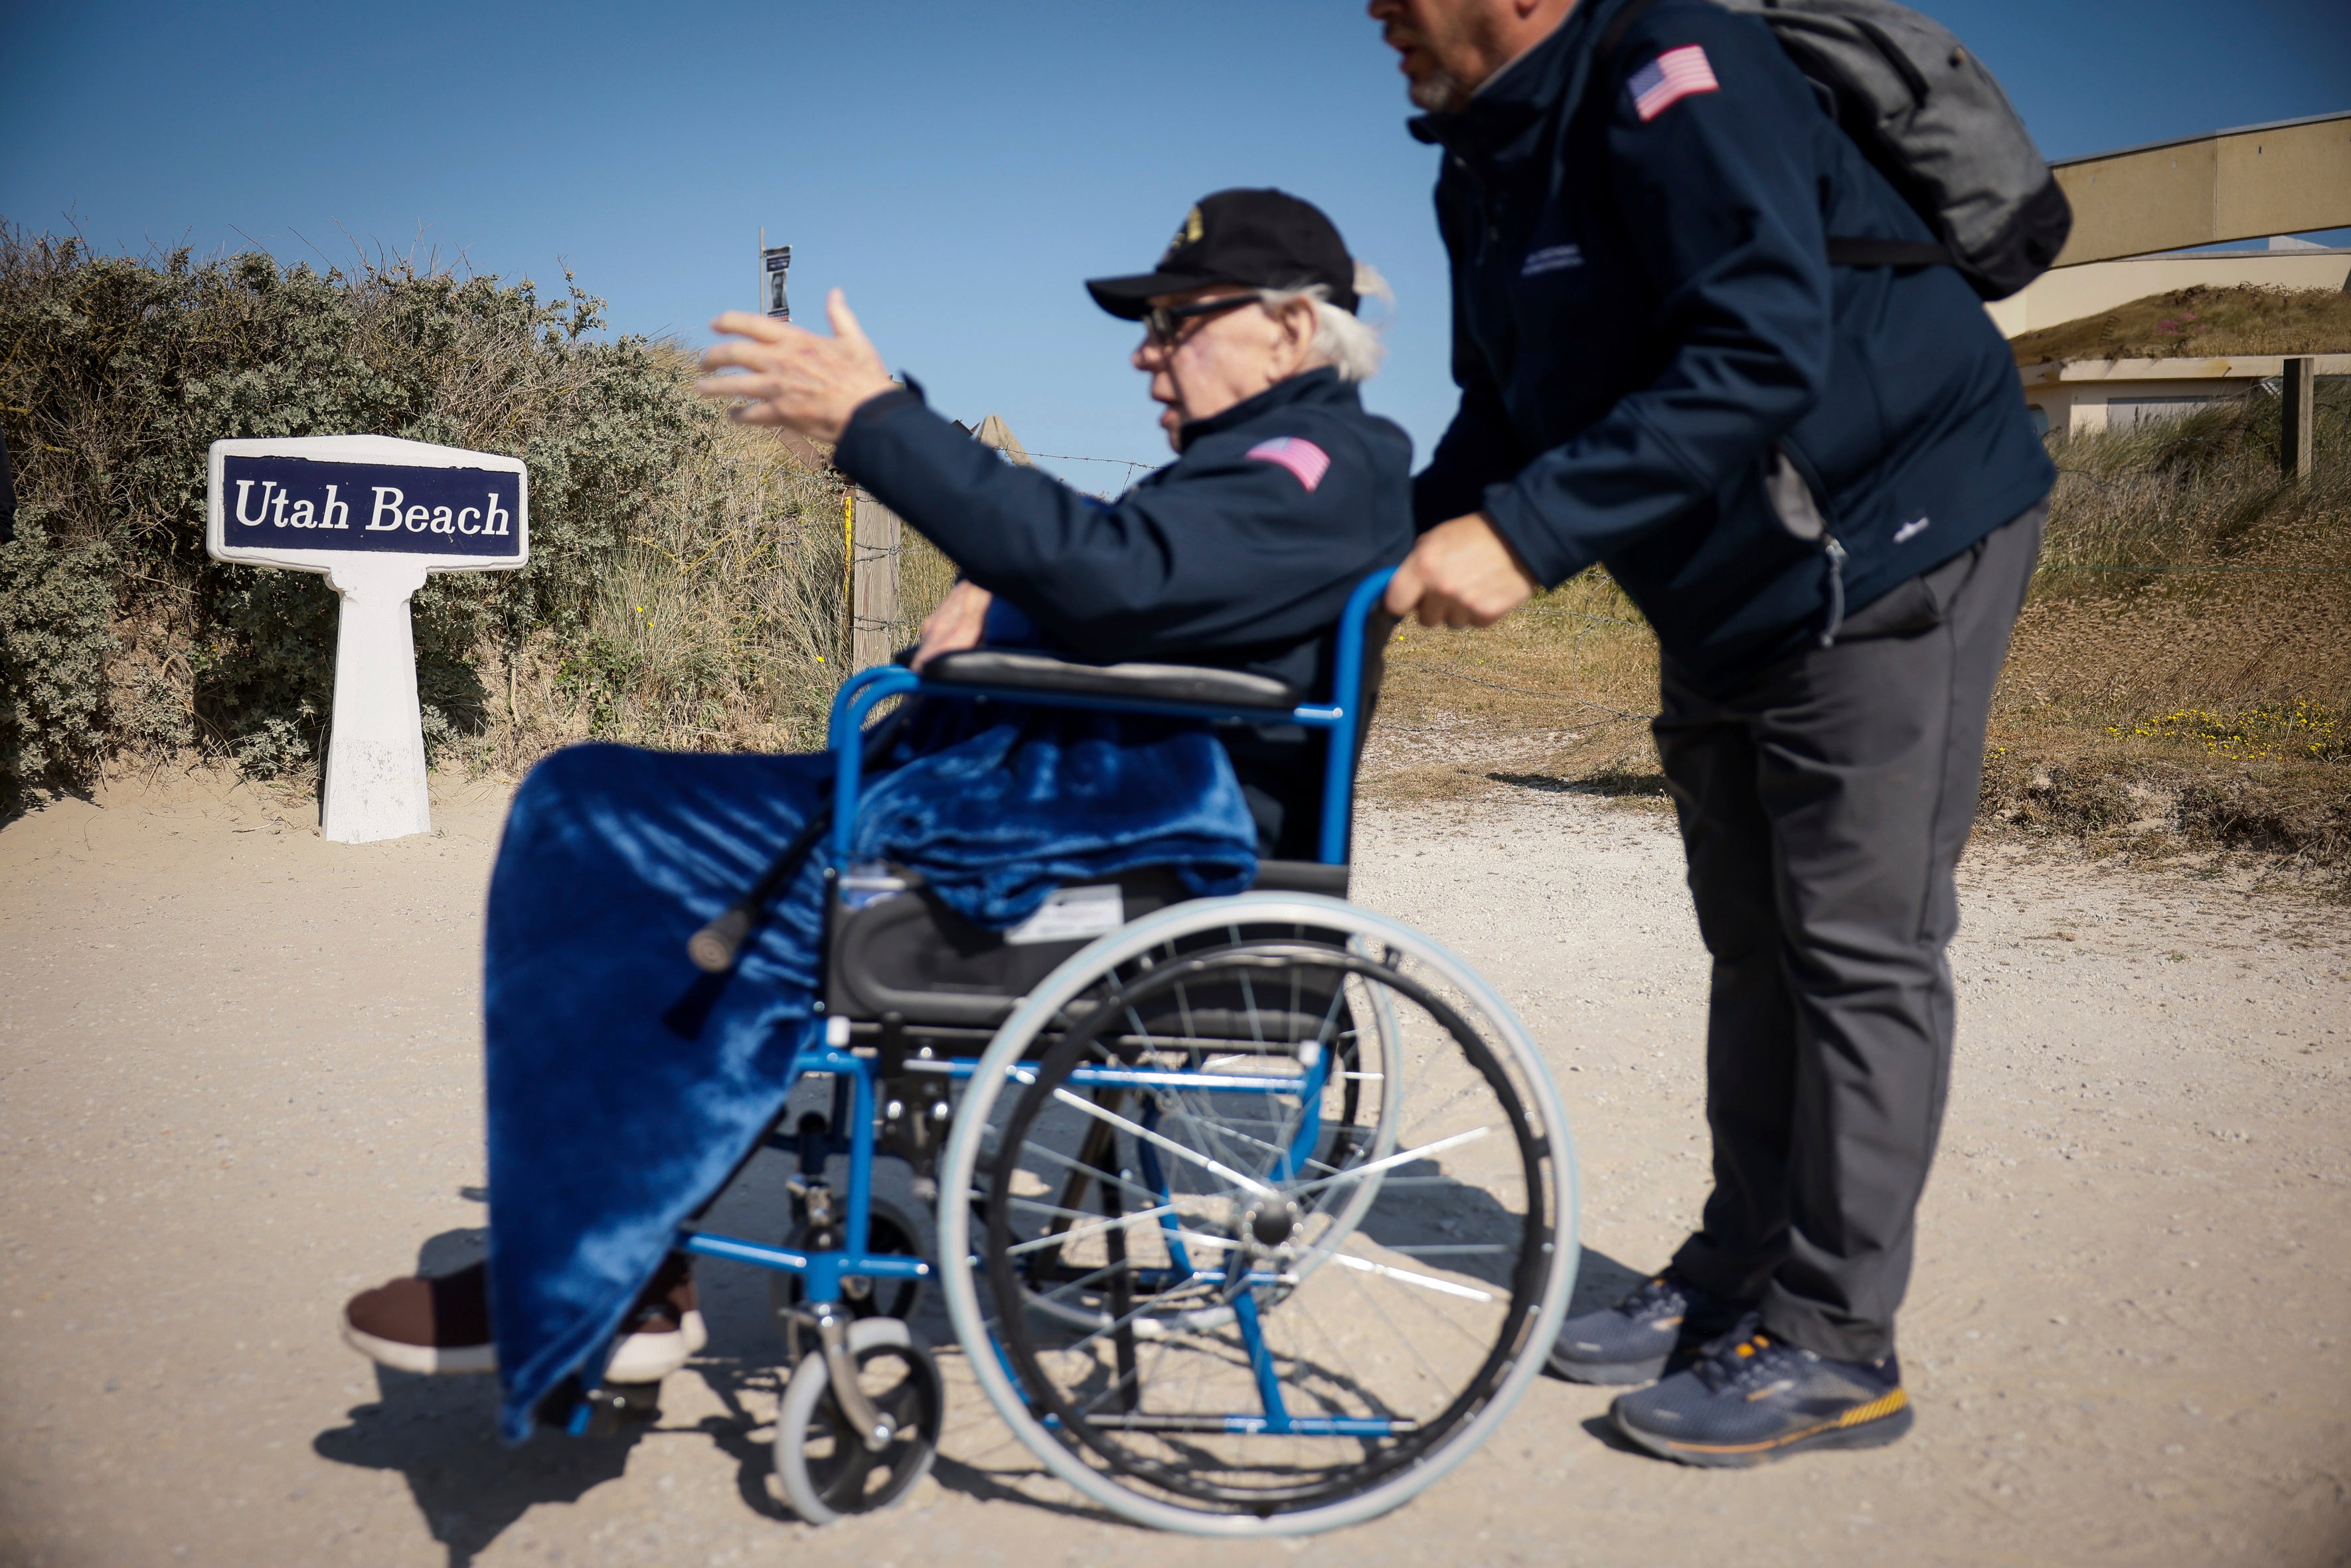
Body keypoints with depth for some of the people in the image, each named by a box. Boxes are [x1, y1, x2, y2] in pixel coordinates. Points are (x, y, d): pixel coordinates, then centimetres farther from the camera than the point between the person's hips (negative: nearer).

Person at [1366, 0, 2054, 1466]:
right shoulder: (1487, 166, 6)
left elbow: (1762, 351, -33)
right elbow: (1507, 414, 12)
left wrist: (1528, 533, -37)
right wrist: (1398, 557, -3)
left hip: (1890, 546, -9)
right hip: (1724, 580, 9)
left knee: (1858, 944, -7)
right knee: (1756, 940, 13)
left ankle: (1834, 1343, 2)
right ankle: (1738, 1274, 25)